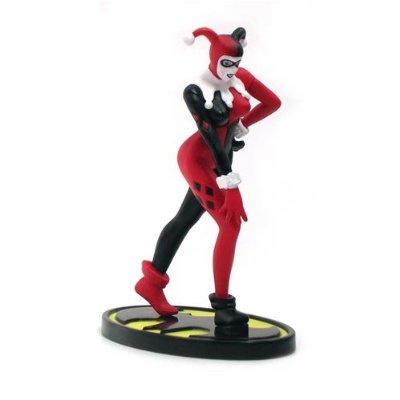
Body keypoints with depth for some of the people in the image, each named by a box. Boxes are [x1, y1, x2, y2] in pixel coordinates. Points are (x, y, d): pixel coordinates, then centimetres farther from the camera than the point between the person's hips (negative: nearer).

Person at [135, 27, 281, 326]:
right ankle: (222, 304, -10)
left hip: (217, 164, 8)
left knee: (185, 220, 16)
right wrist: (227, 178, -26)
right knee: (231, 223, -15)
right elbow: (209, 134, -23)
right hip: (196, 159, -8)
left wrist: (243, 125, 8)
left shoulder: (241, 77, 2)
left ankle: (152, 282, 31)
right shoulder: (196, 92, -17)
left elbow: (273, 102, 11)